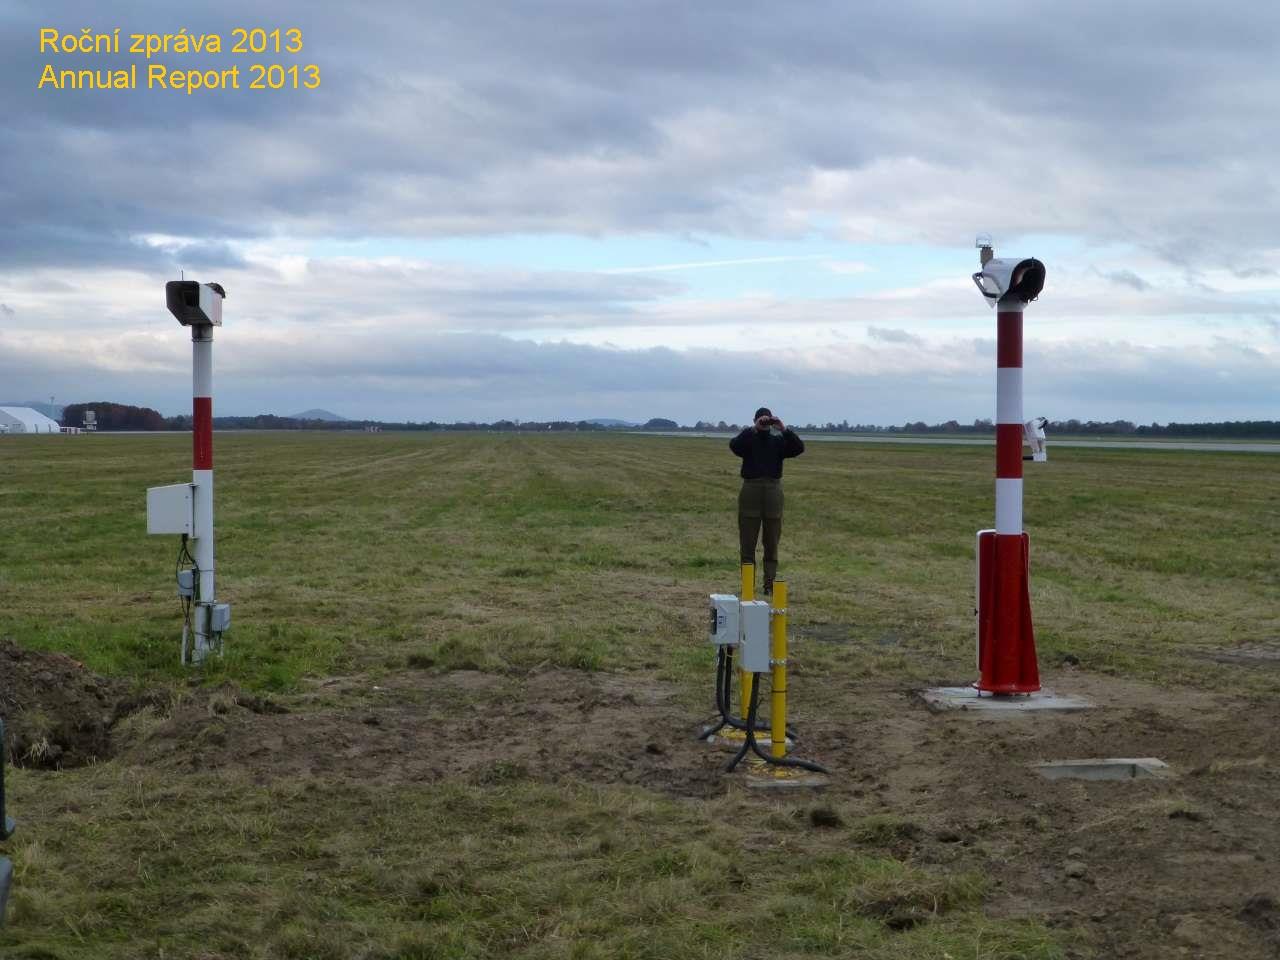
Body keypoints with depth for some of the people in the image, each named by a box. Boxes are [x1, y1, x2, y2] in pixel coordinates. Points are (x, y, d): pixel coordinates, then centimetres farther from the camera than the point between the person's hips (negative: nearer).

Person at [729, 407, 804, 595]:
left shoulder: (778, 440, 8)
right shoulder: (748, 439, 4)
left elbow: (799, 448, -8)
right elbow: (734, 445, -18)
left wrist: (784, 429, -19)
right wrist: (754, 429, -24)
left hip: (773, 491, 1)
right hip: (750, 490, -1)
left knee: (772, 544, 5)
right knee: (748, 544, 1)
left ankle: (769, 586, 10)